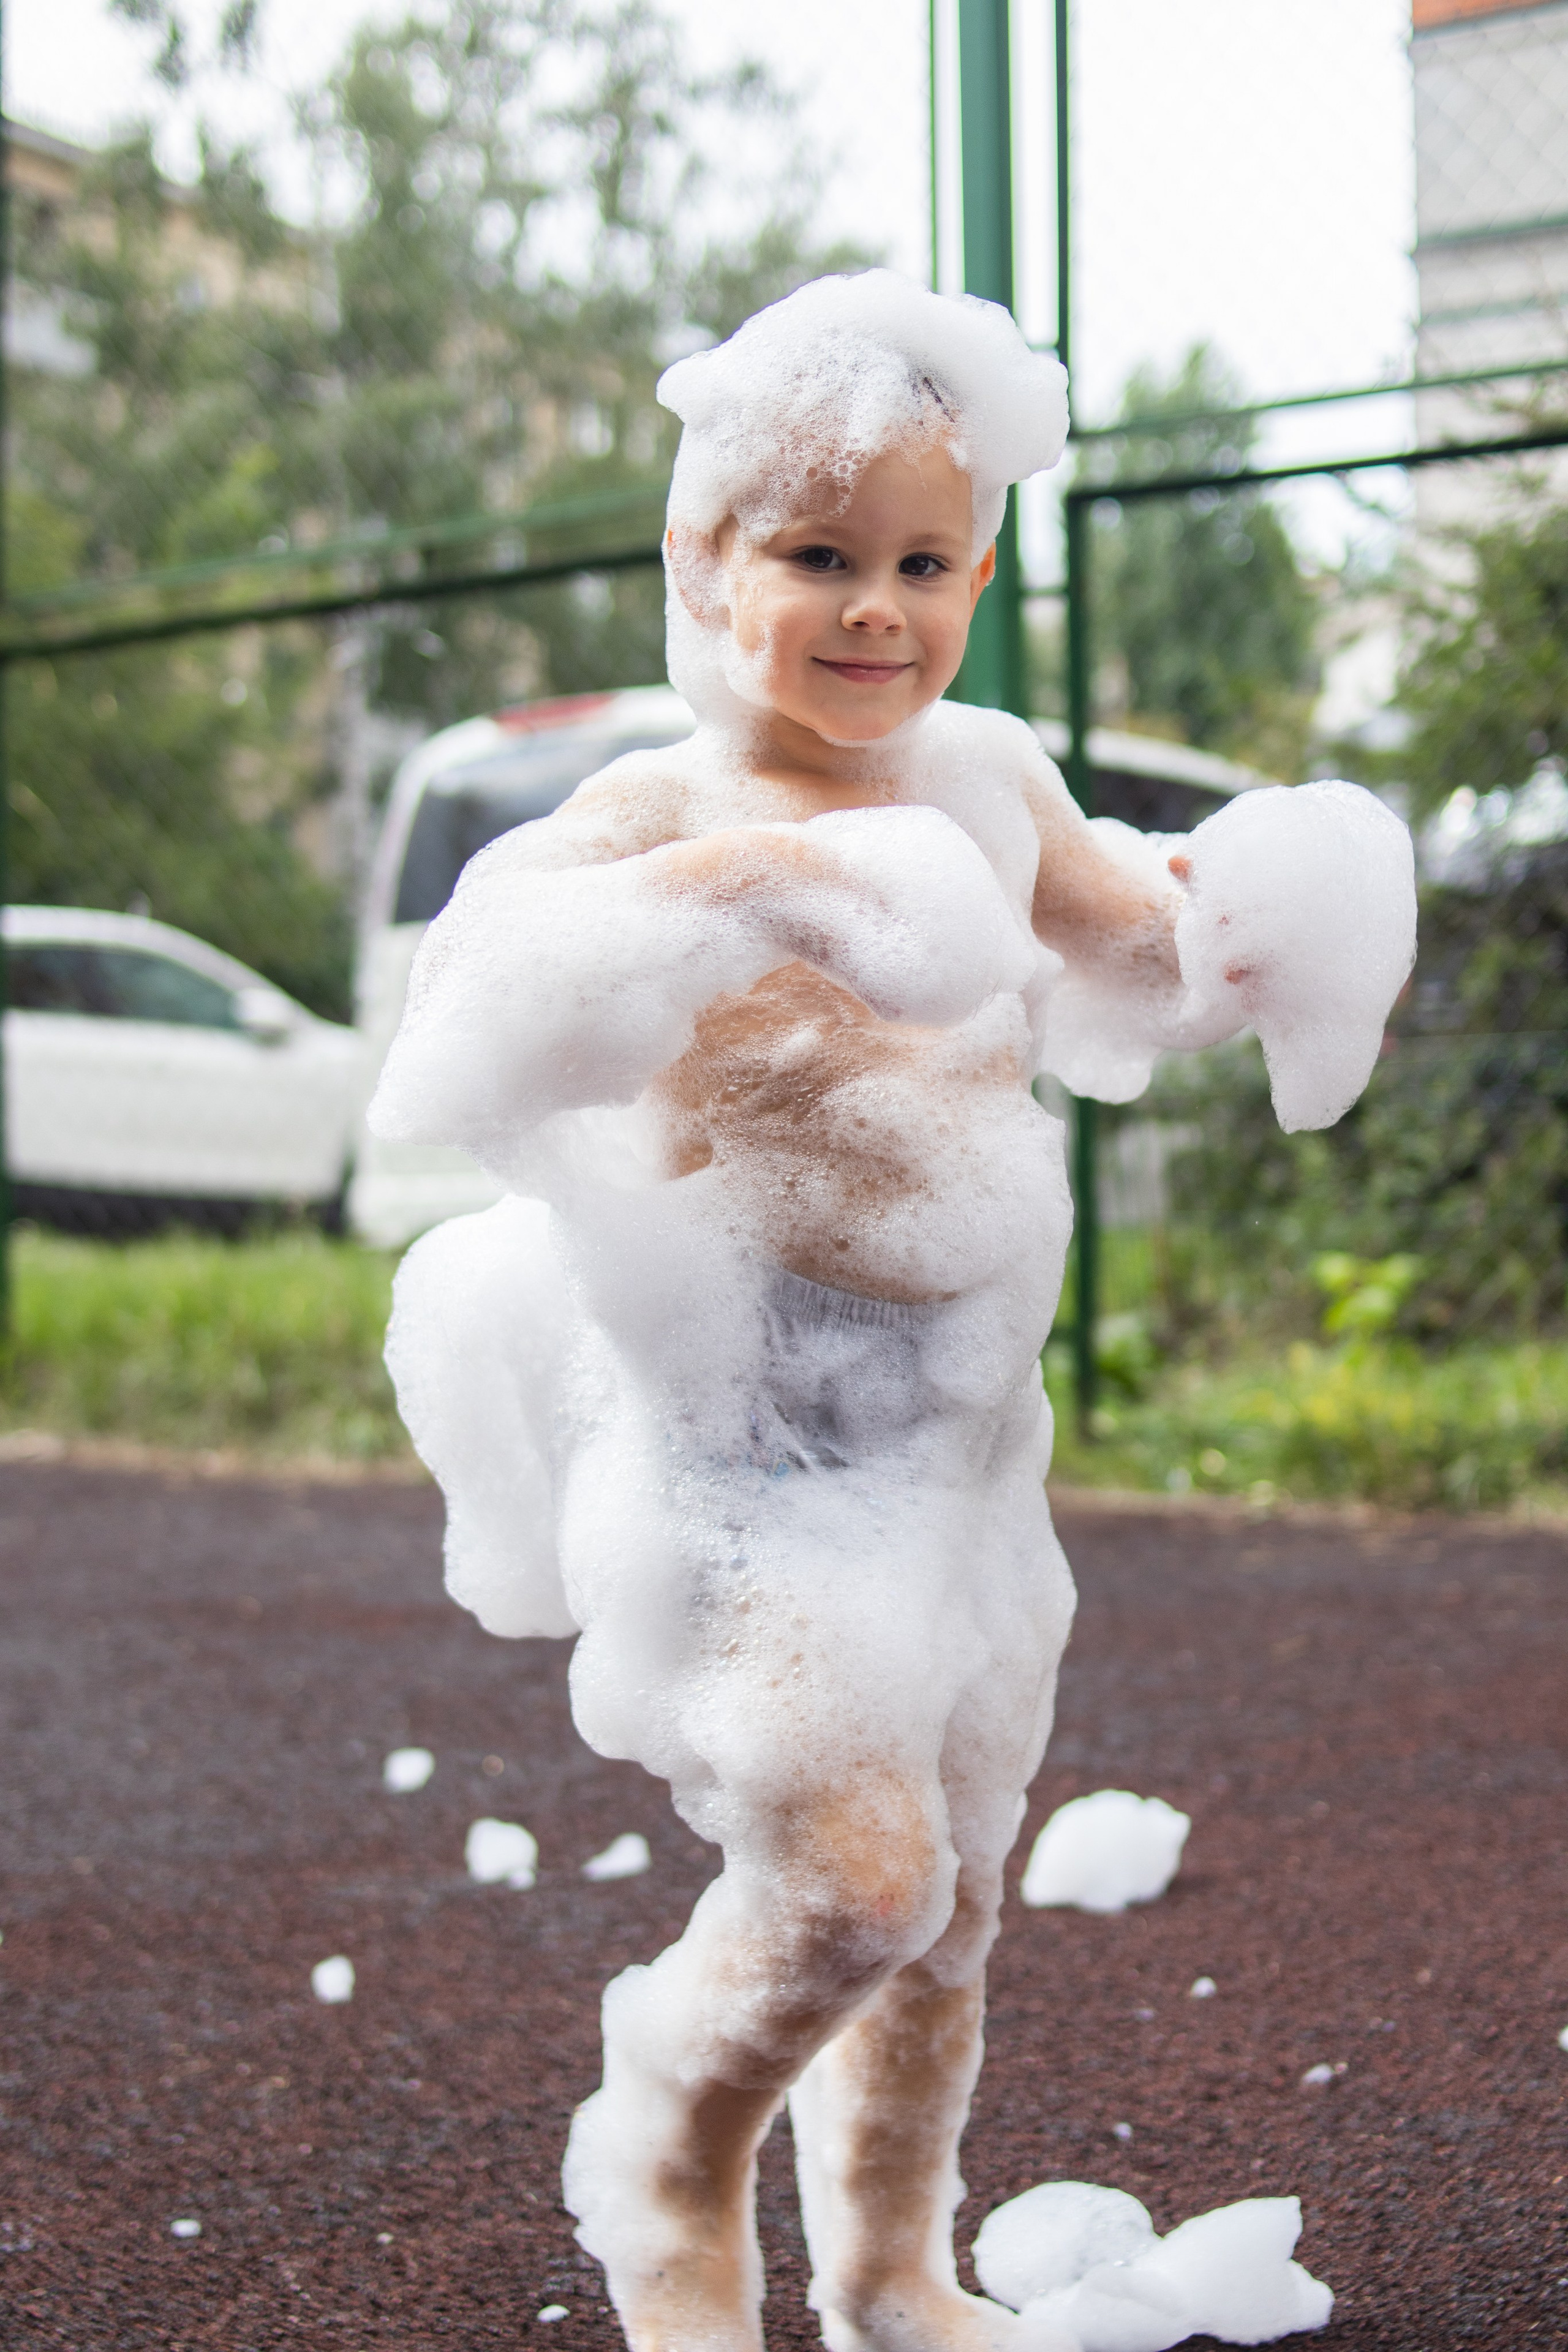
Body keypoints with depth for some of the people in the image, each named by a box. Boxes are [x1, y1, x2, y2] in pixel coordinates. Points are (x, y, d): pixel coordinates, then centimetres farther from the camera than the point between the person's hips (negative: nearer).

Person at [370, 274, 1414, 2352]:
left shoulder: (989, 791, 7)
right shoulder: (664, 813, -12)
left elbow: (1145, 947, 24)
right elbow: (474, 978, -28)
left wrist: (1244, 920, 2)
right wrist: (701, 892, -42)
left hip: (966, 1425, 6)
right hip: (743, 1424, -6)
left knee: (957, 1894, 14)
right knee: (854, 1872, -14)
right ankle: (667, 2174, 16)